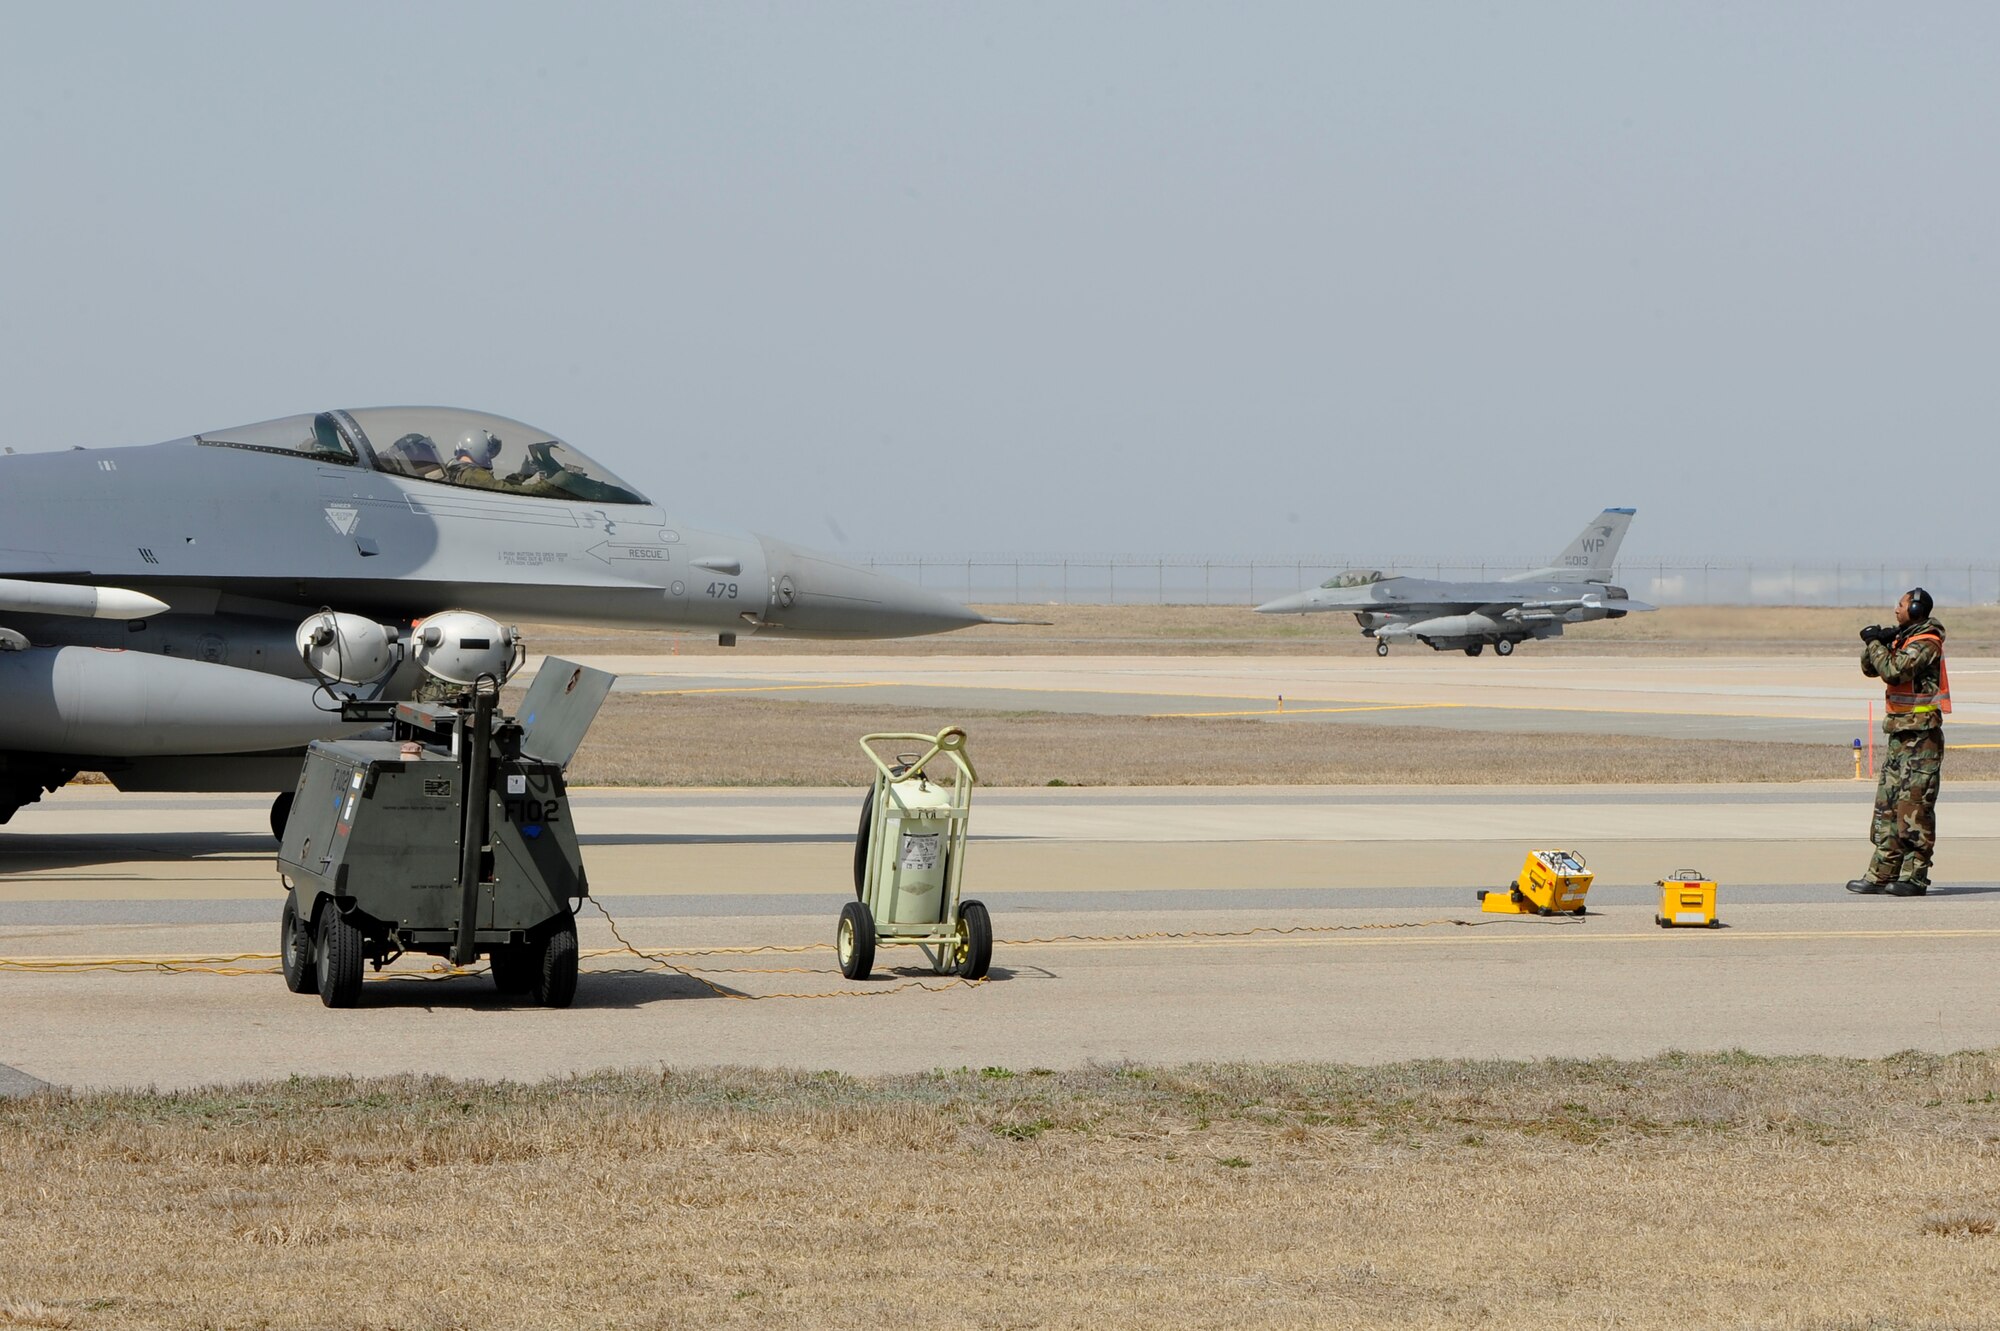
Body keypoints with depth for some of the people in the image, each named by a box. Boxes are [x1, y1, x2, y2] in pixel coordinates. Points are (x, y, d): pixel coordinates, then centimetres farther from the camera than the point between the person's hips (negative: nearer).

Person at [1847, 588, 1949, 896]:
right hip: (1900, 734, 10)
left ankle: (1914, 877, -7)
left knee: (1914, 807, -9)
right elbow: (1871, 669, 20)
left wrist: (1876, 643, -10)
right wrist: (1872, 644, 1)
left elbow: (1894, 671, -23)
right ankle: (1881, 874, 10)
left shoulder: (1926, 643, -12)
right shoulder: (1902, 639, 16)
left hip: (1921, 735, -10)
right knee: (1887, 804, 8)